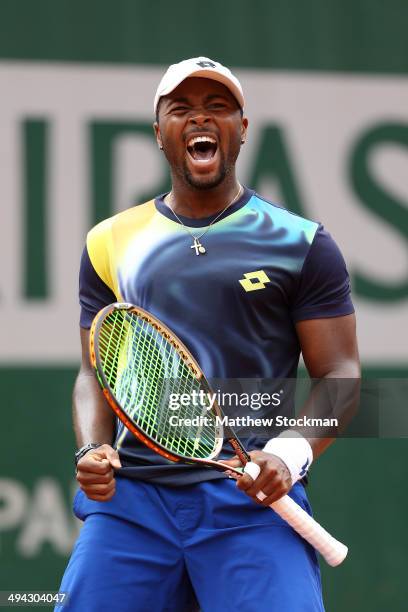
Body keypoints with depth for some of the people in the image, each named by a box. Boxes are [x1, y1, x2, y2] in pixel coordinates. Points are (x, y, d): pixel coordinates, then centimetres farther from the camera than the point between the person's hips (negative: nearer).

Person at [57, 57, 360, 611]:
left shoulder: (301, 243, 7)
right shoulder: (112, 243, 15)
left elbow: (338, 372, 3)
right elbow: (96, 373, 17)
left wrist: (289, 453, -16)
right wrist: (93, 449, -4)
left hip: (252, 502, -2)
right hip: (131, 500, 3)